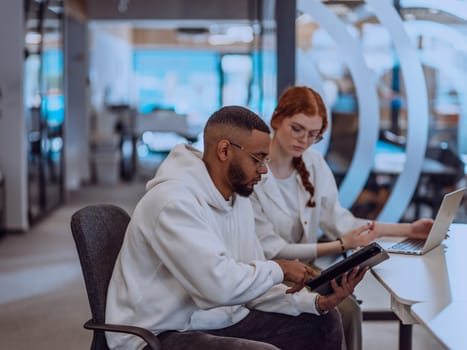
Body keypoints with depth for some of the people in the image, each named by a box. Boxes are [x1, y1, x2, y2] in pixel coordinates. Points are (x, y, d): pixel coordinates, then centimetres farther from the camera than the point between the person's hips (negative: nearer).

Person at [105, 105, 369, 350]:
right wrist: (278, 269, -15)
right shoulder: (174, 201, -22)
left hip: (220, 321, 9)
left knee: (323, 323, 7)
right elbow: (220, 284, -32)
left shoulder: (239, 200, 7)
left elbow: (253, 285, 6)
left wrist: (318, 302, -7)